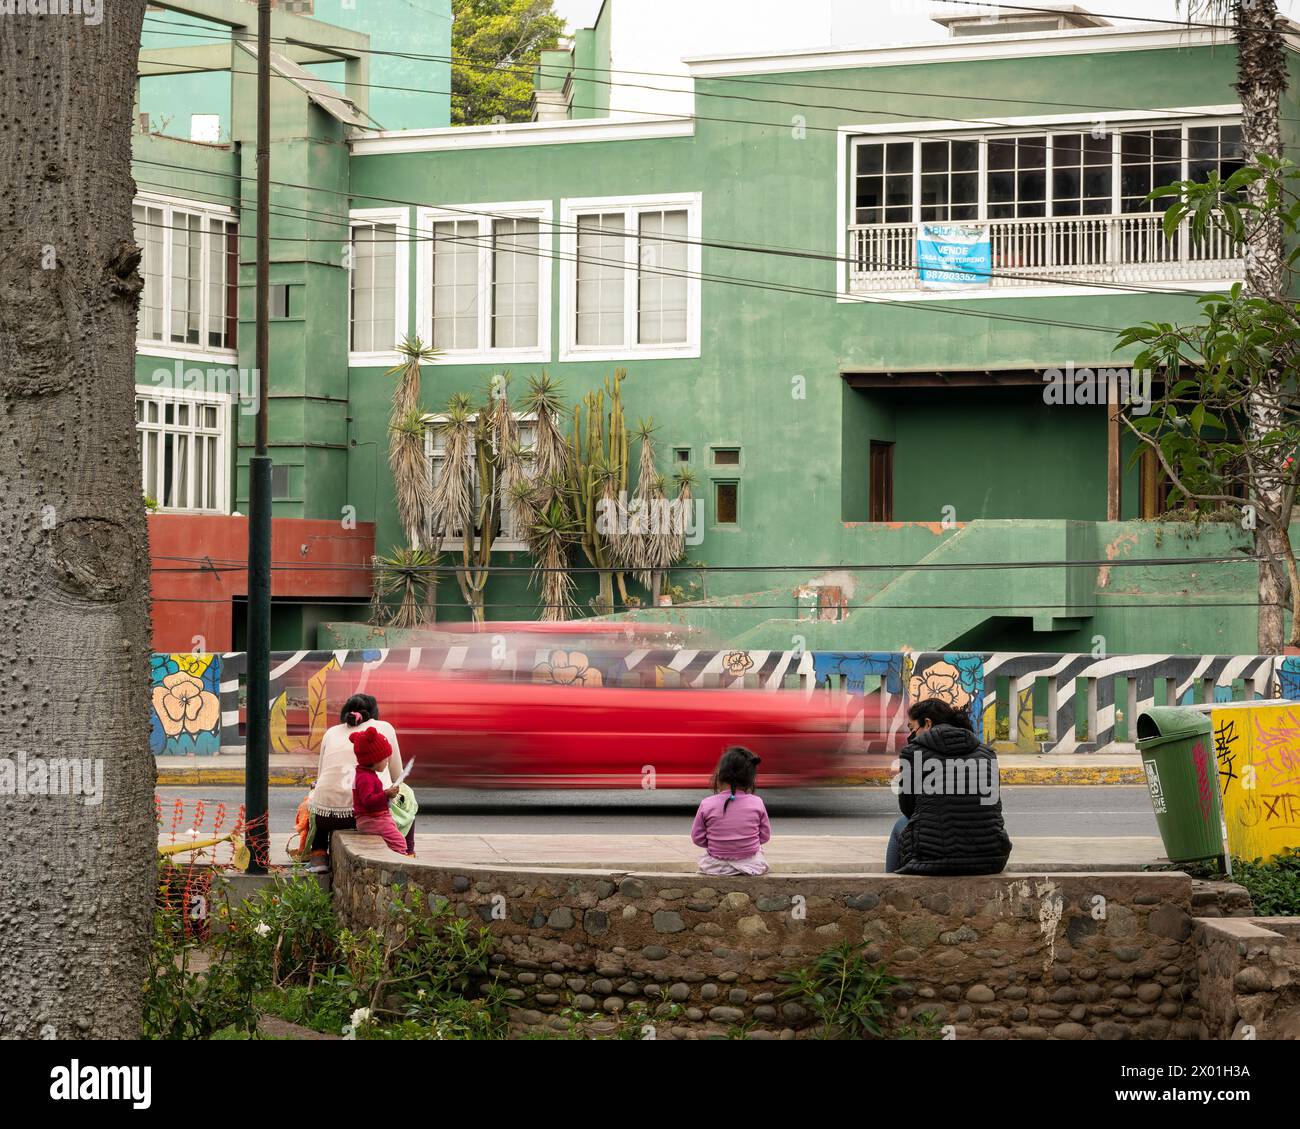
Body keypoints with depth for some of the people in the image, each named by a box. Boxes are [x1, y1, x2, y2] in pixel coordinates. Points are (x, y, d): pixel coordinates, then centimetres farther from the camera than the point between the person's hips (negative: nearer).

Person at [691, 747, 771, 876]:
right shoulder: (757, 804, -10)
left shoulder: (707, 805, -12)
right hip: (751, 865, 0)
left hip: (715, 866, 0)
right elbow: (765, 836, 2)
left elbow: (697, 838, -3)